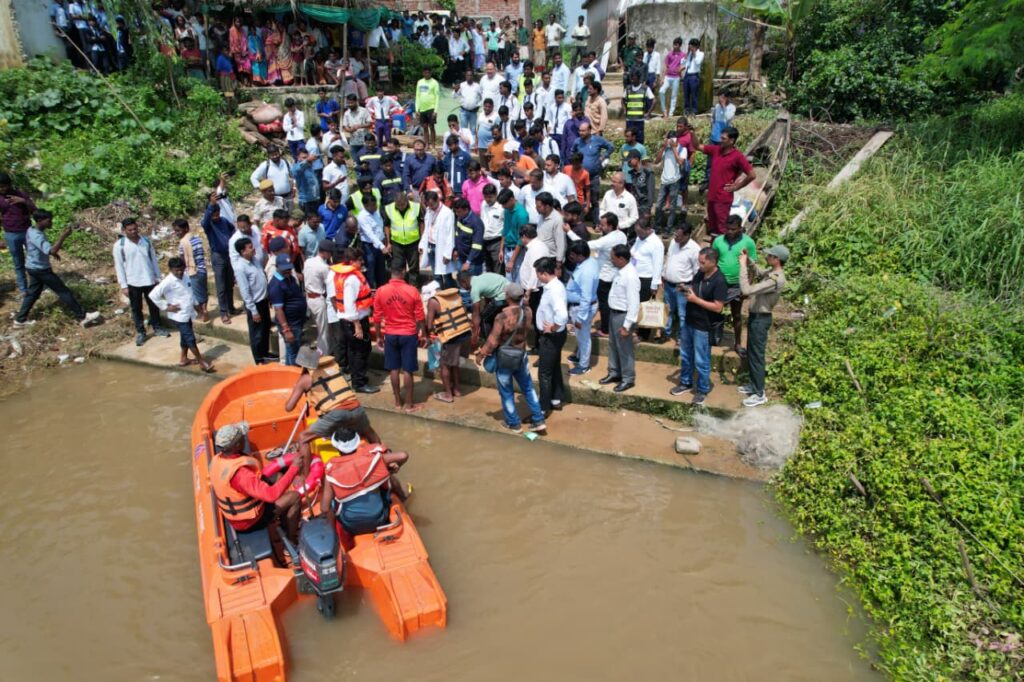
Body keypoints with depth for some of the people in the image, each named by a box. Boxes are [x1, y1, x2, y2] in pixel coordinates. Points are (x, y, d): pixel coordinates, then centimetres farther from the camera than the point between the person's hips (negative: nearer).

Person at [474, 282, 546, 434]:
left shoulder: (502, 316, -25)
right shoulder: (527, 312, -8)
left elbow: (493, 341, -19)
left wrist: (481, 354, -6)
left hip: (504, 358, -5)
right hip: (521, 356, 5)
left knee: (507, 393, 12)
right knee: (528, 388, 18)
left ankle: (514, 424, 23)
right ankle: (539, 421, 20)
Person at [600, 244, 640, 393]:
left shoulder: (630, 276, -27)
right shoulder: (620, 271, 1)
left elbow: (634, 303, -26)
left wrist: (627, 325, -23)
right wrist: (614, 315, 19)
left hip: (623, 316, -9)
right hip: (614, 313, 9)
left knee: (624, 349, 6)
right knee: (613, 345, 22)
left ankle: (628, 379, 22)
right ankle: (614, 373, 39)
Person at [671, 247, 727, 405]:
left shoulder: (719, 282, -21)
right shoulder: (700, 273, 2)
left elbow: (718, 307, -23)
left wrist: (695, 299, -23)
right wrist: (686, 290, -5)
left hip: (703, 327, -8)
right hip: (689, 321, 8)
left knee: (701, 361, 5)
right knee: (685, 355, 19)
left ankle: (702, 390, 22)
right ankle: (686, 382, 37)